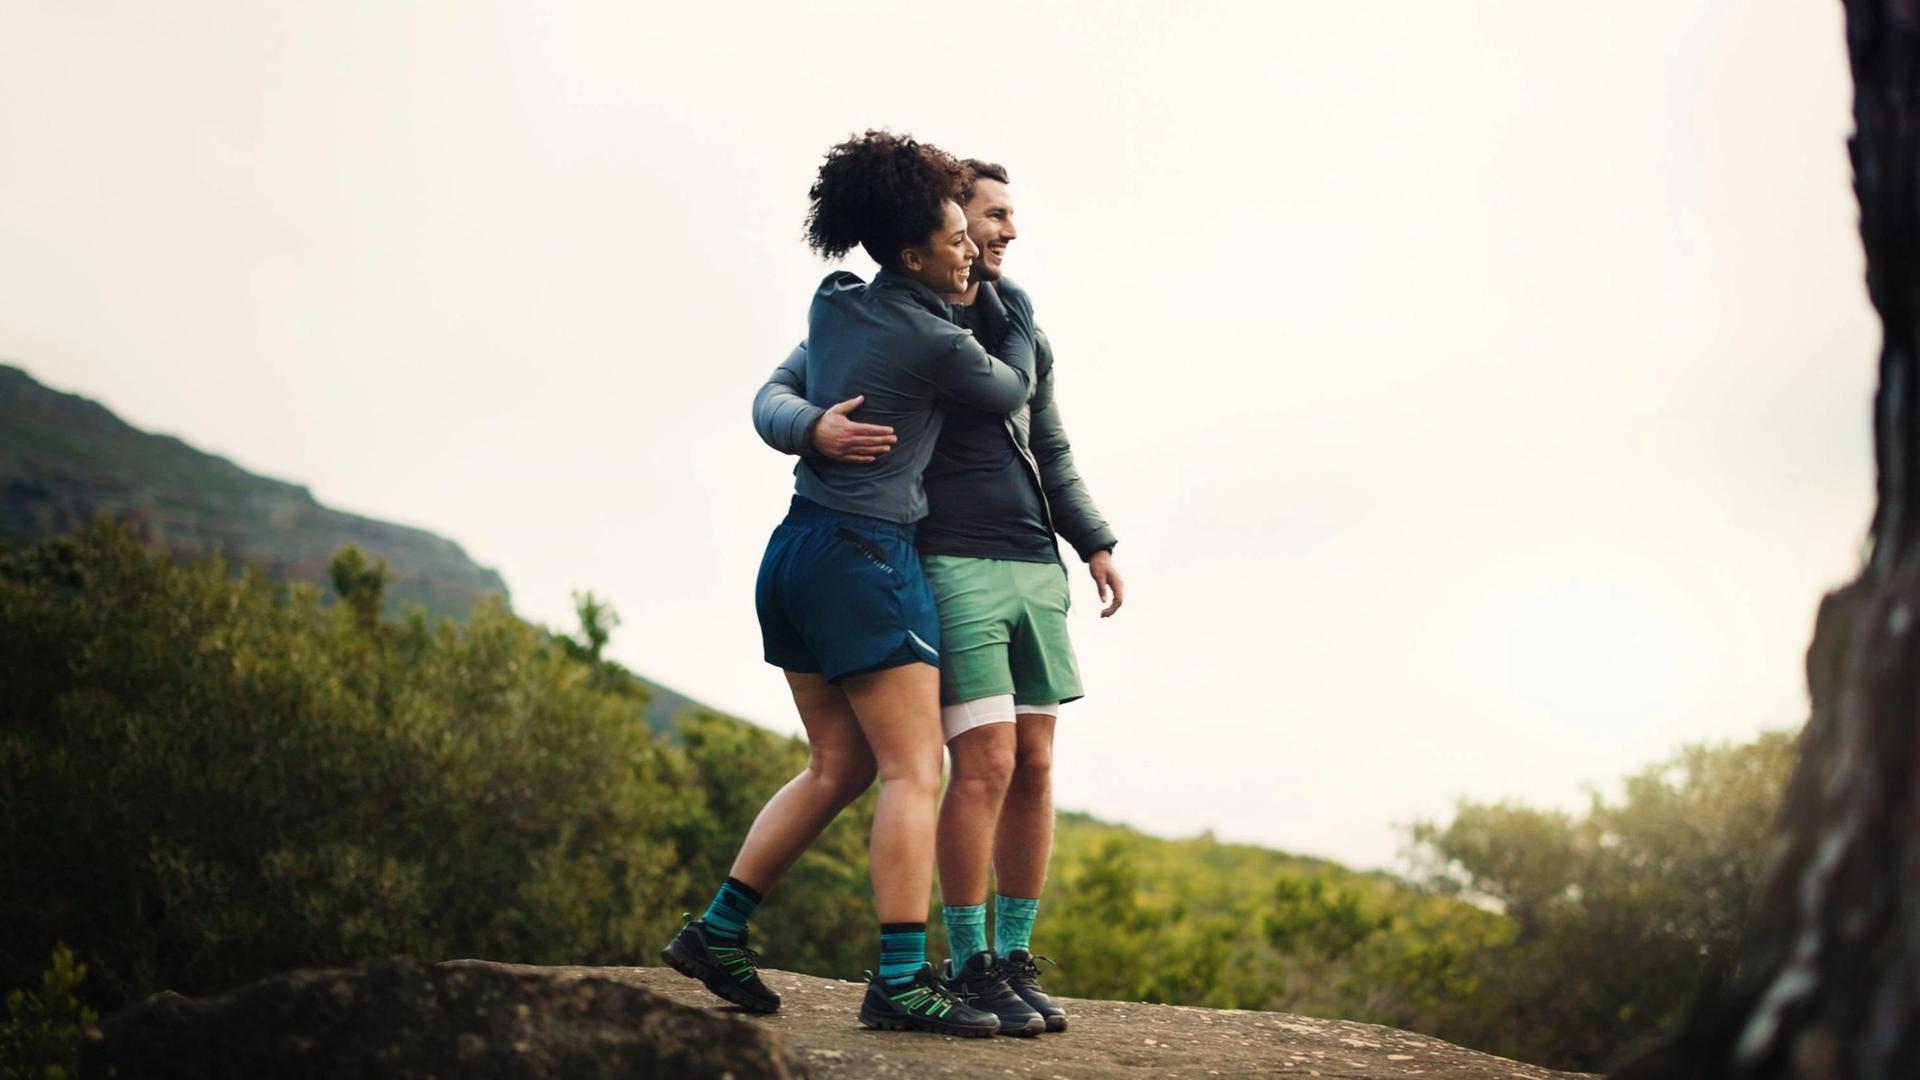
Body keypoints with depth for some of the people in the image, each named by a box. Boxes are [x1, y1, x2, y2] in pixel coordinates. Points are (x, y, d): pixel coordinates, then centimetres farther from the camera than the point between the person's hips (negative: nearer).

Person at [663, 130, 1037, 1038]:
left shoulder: (833, 304, 9)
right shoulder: (937, 341, -12)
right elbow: (1012, 394, 8)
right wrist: (1020, 322, 27)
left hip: (797, 553, 8)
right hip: (866, 556, -8)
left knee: (839, 767, 16)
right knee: (913, 771, -6)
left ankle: (717, 930, 16)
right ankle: (901, 980, -11)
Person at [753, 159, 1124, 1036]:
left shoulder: (1016, 322, 17)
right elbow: (771, 401, -6)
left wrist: (1094, 543, 16)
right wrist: (814, 428, -29)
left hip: (1032, 569, 6)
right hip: (949, 566, -6)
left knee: (1035, 766, 3)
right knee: (986, 764, -12)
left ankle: (1016, 962, 12)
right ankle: (969, 967, -1)